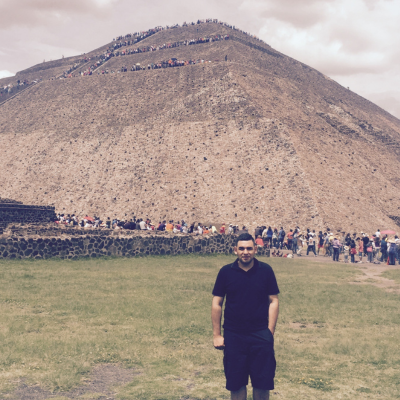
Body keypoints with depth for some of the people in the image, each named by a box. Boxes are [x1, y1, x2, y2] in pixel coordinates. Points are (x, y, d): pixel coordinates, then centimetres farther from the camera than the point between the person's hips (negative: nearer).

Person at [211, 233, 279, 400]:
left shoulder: (265, 270, -1)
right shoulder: (226, 272, -1)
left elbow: (273, 301, 1)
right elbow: (217, 303, 2)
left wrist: (270, 330, -6)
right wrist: (216, 335, 0)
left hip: (261, 335, 0)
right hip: (233, 335, 1)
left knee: (262, 382, 4)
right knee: (236, 383, 8)